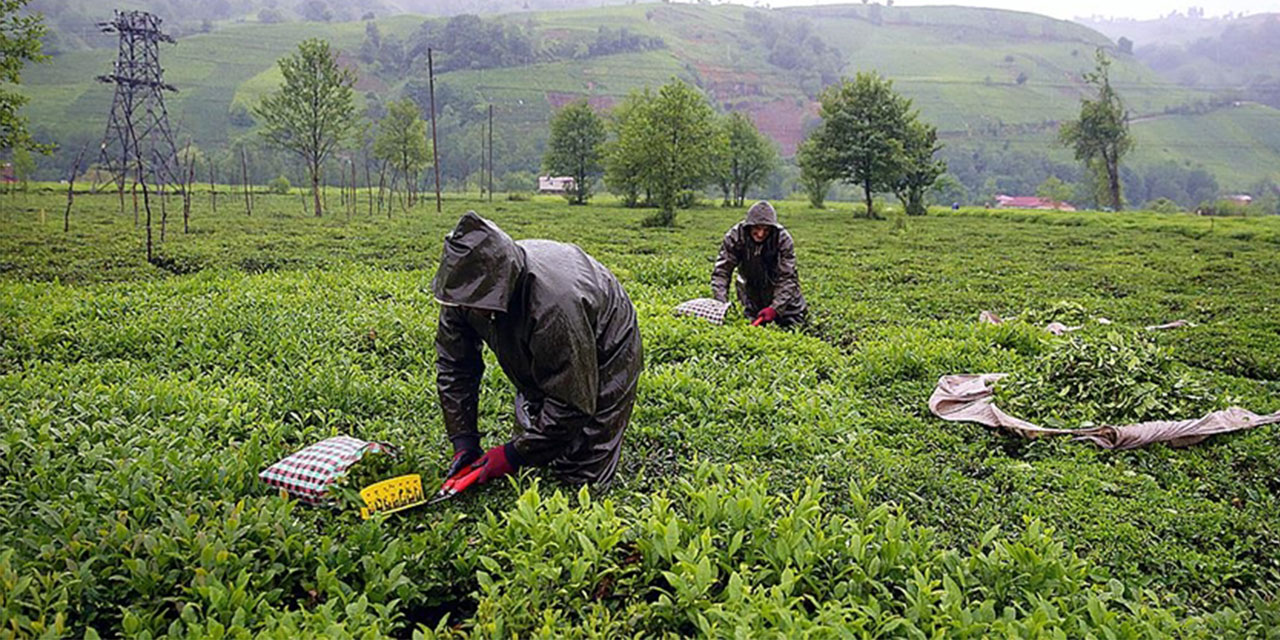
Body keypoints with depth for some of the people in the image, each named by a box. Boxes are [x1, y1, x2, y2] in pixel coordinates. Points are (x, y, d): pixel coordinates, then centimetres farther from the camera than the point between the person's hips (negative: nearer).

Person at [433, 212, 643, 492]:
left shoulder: (555, 308, -46)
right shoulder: (465, 291, -23)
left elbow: (571, 404, -35)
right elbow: (453, 366, -10)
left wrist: (513, 454, -29)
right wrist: (463, 442, -16)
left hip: (602, 358, -6)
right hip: (539, 365, 6)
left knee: (582, 474, -6)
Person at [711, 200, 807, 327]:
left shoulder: (783, 239, -26)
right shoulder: (734, 237, -24)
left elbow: (787, 278, -26)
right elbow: (721, 271, -24)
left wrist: (775, 308, -38)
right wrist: (721, 304, -37)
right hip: (751, 289, 1)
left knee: (794, 324, 4)